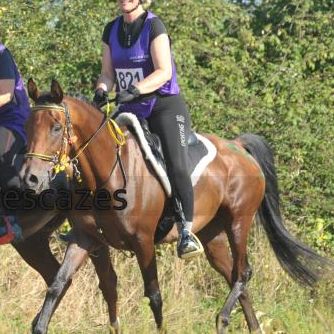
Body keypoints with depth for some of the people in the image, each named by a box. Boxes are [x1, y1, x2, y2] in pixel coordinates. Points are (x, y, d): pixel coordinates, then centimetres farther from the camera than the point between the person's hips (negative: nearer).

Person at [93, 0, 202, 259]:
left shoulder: (153, 26, -9)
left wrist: (135, 90, -31)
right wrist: (102, 90, -12)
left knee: (176, 167, -23)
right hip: (130, 110, 7)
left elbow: (164, 72, -17)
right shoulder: (112, 31, 10)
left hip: (165, 106, -7)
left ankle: (186, 232, -21)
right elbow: (108, 73, 10)